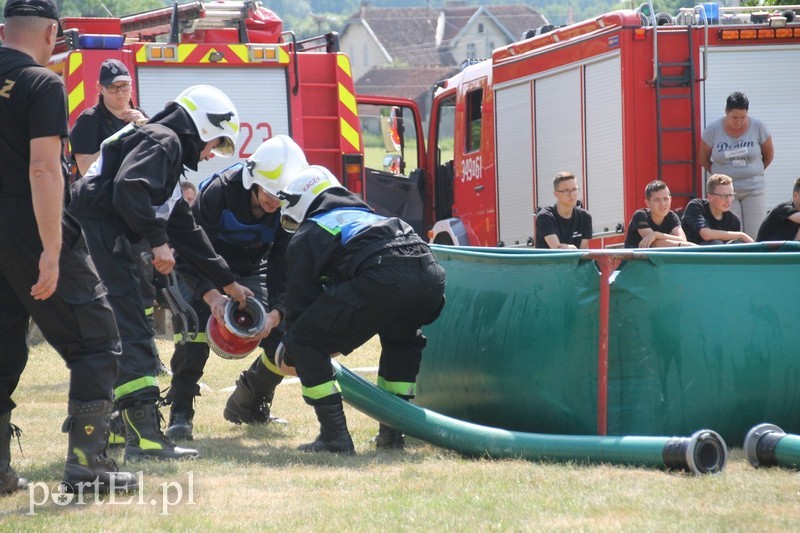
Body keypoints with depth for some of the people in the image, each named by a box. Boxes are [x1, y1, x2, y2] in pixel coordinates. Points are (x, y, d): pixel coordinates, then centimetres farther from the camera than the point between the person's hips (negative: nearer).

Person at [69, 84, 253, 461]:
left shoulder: (171, 155, 28)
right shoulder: (162, 141, -3)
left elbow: (185, 231, 33)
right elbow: (129, 187, -22)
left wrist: (226, 282, 34)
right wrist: (158, 241, -20)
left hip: (104, 243, 10)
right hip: (96, 231, -10)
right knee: (130, 335, -13)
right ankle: (144, 435, -18)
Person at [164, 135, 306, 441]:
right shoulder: (220, 191, -32)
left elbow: (283, 268, -16)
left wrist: (274, 314, -35)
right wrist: (212, 297, -45)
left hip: (251, 271, 4)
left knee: (284, 341, -10)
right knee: (195, 323, -33)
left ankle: (248, 406, 18)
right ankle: (180, 412, -26)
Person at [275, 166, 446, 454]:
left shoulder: (306, 237, 20)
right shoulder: (365, 215, 42)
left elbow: (300, 300, 19)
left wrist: (289, 355, 35)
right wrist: (339, 341, 61)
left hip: (383, 279, -7)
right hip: (431, 276, 7)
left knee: (304, 341, 5)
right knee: (401, 338, 38)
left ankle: (335, 436, 0)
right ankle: (392, 432, 31)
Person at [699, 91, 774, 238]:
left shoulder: (758, 127, -3)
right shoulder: (713, 130, -4)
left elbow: (769, 155, 12)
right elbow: (703, 159, 10)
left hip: (753, 190, 1)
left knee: (755, 237, -4)